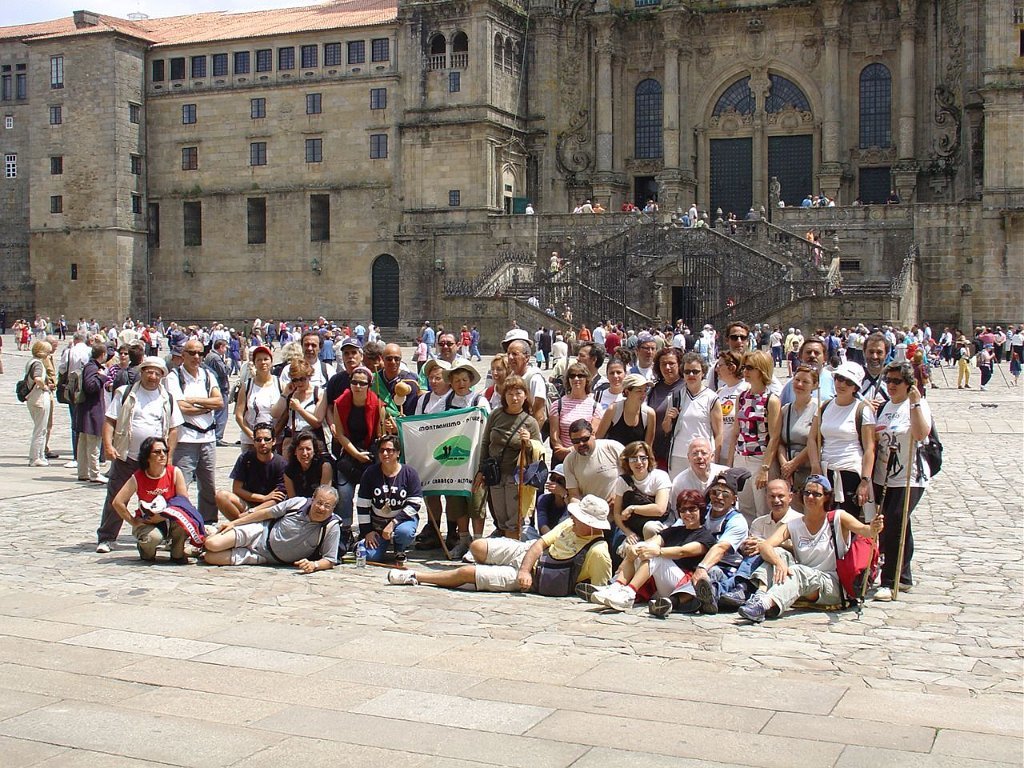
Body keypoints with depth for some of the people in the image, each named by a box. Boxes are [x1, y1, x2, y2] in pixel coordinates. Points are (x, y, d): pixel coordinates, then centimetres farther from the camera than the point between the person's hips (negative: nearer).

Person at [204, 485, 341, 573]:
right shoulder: (299, 503, -13)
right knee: (211, 545, -15)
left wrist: (314, 565, -38)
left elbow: (330, 561, -14)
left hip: (273, 559, -2)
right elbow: (267, 513, 1)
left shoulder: (332, 527, -20)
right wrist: (234, 523, 7)